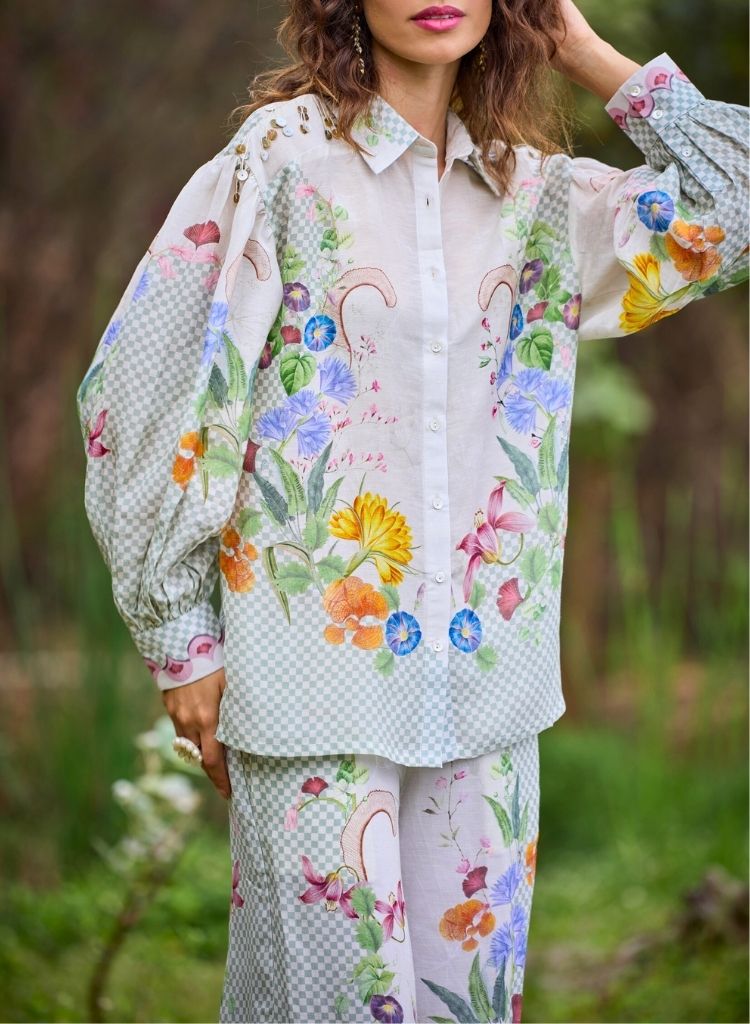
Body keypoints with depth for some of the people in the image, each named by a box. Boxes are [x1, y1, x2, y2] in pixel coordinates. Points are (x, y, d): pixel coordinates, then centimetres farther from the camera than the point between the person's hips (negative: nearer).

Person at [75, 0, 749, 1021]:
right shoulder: (282, 160, -4)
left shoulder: (537, 191, 9)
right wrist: (181, 638, -3)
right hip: (316, 661, -4)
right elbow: (143, 391, -4)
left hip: (485, 662, 4)